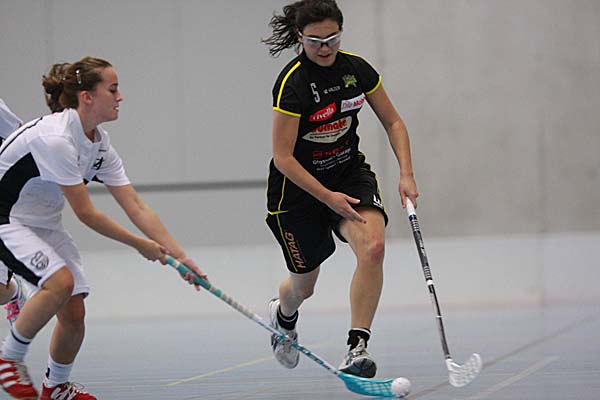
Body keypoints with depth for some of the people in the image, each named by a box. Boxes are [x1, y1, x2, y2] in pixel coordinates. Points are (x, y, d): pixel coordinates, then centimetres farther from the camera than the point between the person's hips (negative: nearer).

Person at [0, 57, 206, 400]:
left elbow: (136, 206, -2)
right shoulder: (56, 139, -29)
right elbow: (86, 214, -23)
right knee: (60, 282, -29)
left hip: (44, 224, 8)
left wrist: (179, 255, -8)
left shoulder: (101, 144, -2)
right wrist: (139, 244, -14)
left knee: (74, 313, -2)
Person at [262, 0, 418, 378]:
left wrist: (407, 173, -8)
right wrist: (327, 197, -26)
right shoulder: (292, 84, -23)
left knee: (373, 247, -26)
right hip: (298, 186, -3)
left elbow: (393, 122, 4)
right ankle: (283, 314, 50)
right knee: (303, 287, 10)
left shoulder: (356, 69, -8)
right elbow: (283, 158, -22)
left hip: (350, 171, 4)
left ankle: (357, 348, -21)